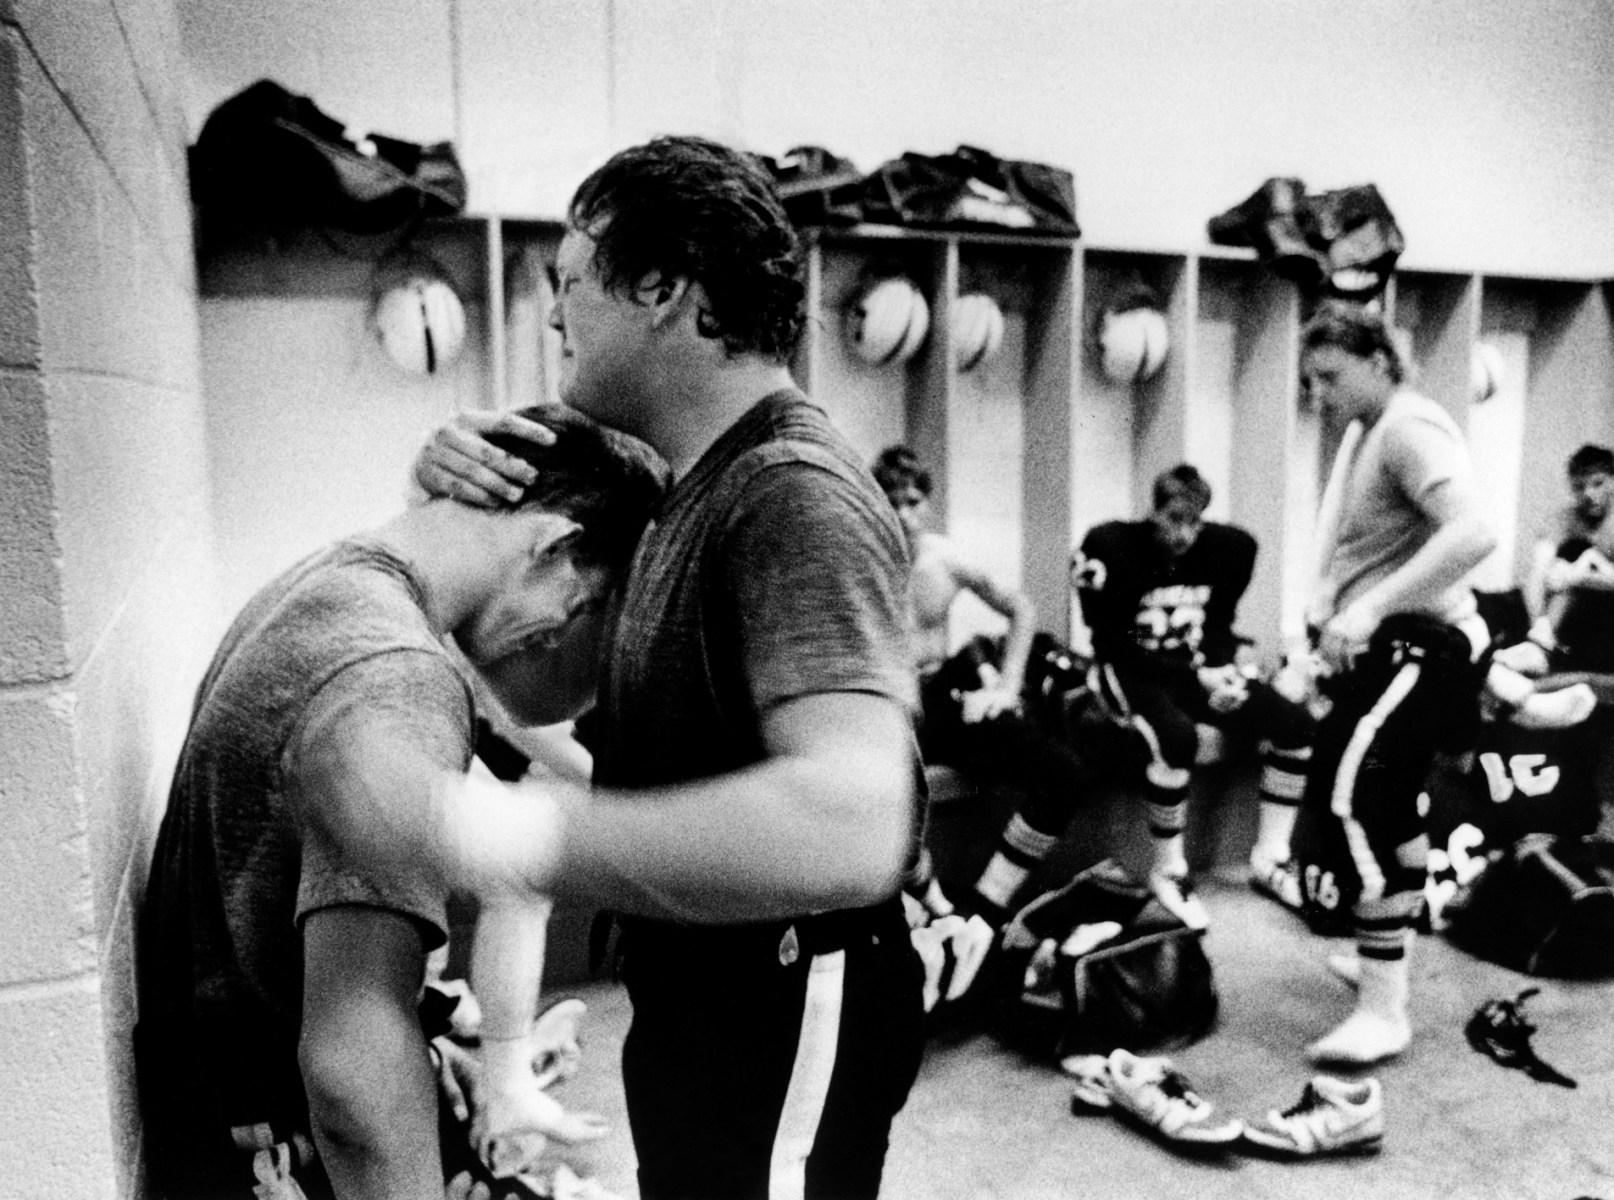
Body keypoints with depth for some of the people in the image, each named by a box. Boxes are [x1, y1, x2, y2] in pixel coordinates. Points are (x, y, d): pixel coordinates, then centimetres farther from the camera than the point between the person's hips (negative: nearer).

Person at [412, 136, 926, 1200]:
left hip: (781, 1018, -9)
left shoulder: (795, 498, -26)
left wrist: (543, 834, -38)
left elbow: (852, 823, -39)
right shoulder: (705, 484, 7)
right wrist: (466, 482, -3)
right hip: (704, 993, 9)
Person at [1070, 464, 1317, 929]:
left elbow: (1219, 623, 11)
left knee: (1296, 723, -9)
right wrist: (1196, 678, -21)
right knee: (1176, 737, -36)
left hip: (1200, 668, 6)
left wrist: (1222, 668, -11)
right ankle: (1167, 871, -15)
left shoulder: (1226, 547, -4)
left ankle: (1267, 859, 4)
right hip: (1134, 673, -6)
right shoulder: (1112, 548, -19)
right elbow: (1114, 645, -17)